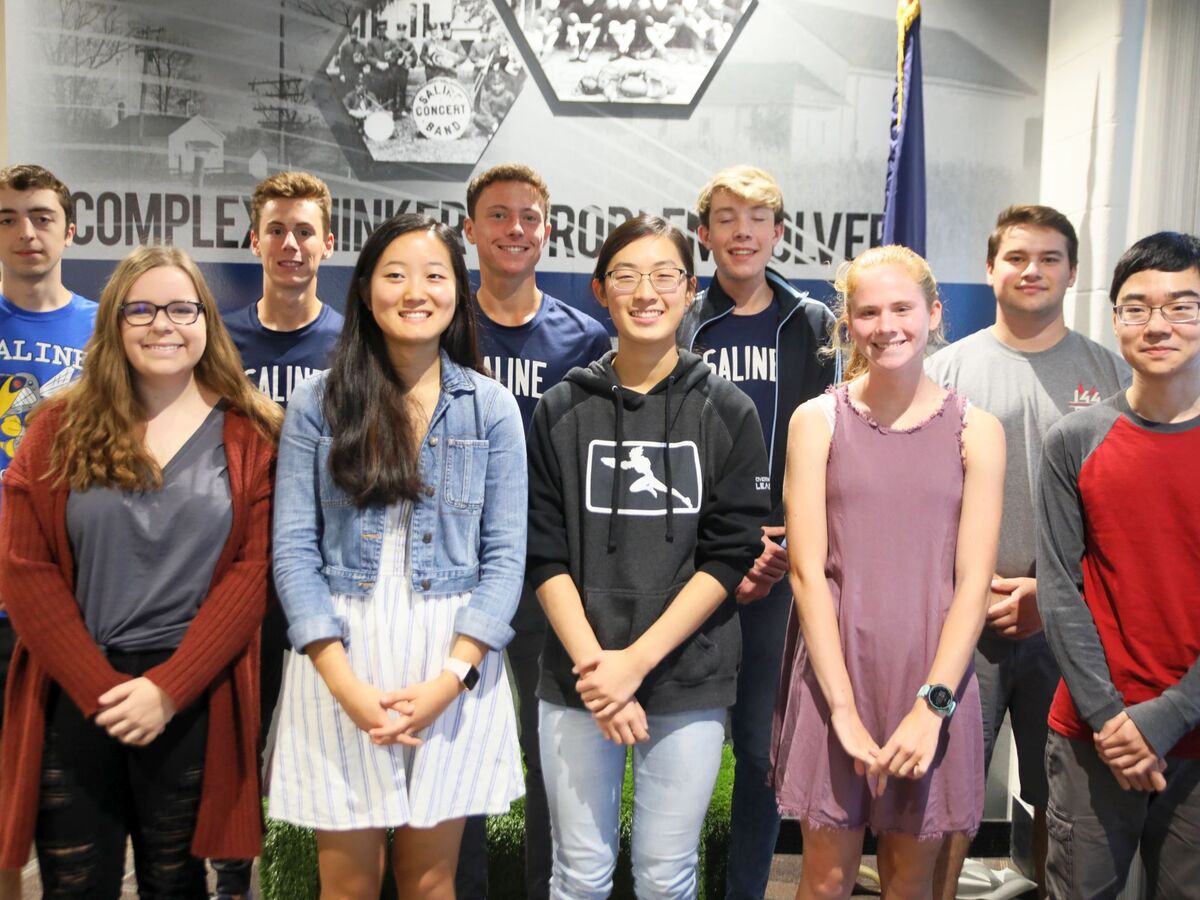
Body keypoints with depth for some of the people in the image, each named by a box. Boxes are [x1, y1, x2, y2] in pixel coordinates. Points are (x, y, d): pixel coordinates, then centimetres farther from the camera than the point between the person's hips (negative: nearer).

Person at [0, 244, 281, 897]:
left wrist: (168, 688, -13)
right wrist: (97, 685, -11)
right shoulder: (61, 428, 3)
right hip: (74, 697, 1)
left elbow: (254, 569, -5)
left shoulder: (251, 435, 1)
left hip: (193, 700, 0)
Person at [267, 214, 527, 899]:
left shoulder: (492, 408, 2)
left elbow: (505, 554, 0)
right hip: (340, 663, 0)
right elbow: (294, 550, -2)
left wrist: (449, 679, -12)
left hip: (453, 666, 1)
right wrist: (345, 684, -12)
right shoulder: (318, 405, 1)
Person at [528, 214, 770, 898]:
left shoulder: (728, 413, 1)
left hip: (689, 681, 0)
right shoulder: (563, 411, 4)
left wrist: (636, 660, -13)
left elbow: (728, 556, -4)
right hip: (579, 682, 1)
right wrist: (593, 662, -13)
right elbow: (545, 554, 0)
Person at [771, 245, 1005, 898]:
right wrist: (844, 708, -12)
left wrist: (932, 705, -12)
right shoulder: (818, 422, 0)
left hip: (932, 681, 1)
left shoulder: (976, 431, 2)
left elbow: (973, 580, -3)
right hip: (834, 673, -1)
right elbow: (807, 569, -6)